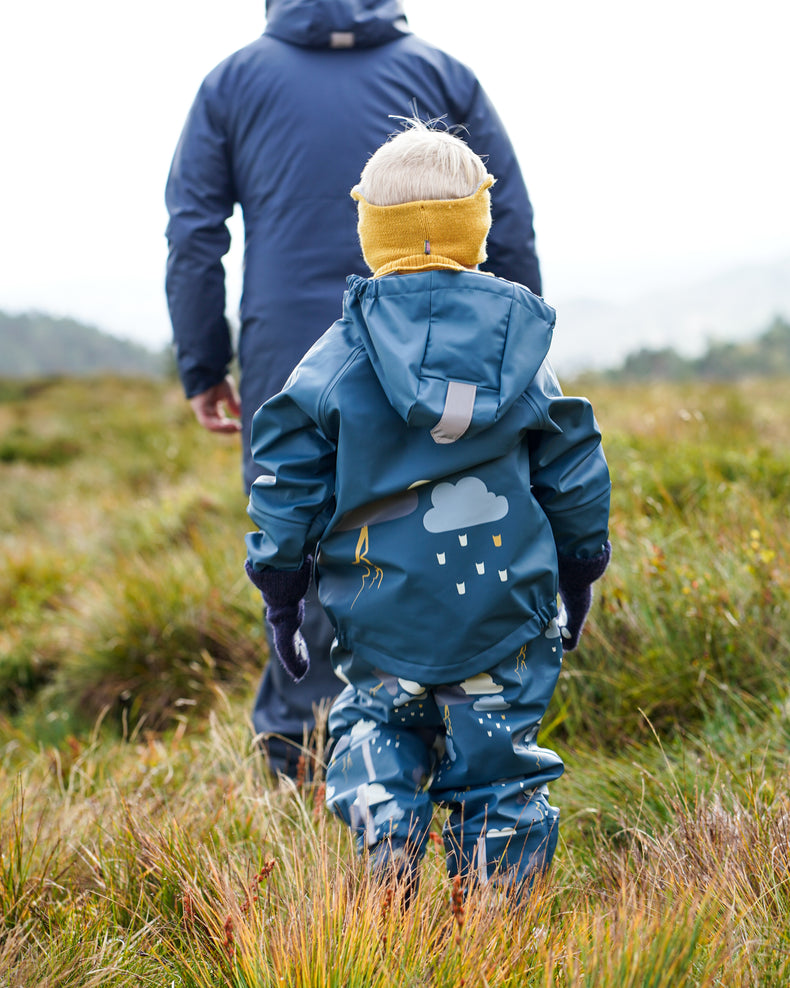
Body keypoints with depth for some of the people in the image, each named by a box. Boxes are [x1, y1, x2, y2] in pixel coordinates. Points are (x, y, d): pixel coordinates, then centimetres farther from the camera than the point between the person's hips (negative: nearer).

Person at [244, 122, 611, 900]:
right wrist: (578, 573, 21)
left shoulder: (340, 352, -4)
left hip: (381, 605, -1)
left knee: (374, 723, 18)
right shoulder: (521, 345, 2)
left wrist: (280, 588, 6)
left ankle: (383, 834, -6)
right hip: (504, 604, 1)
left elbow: (287, 473, -4)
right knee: (497, 757, 9)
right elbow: (574, 472, 8)